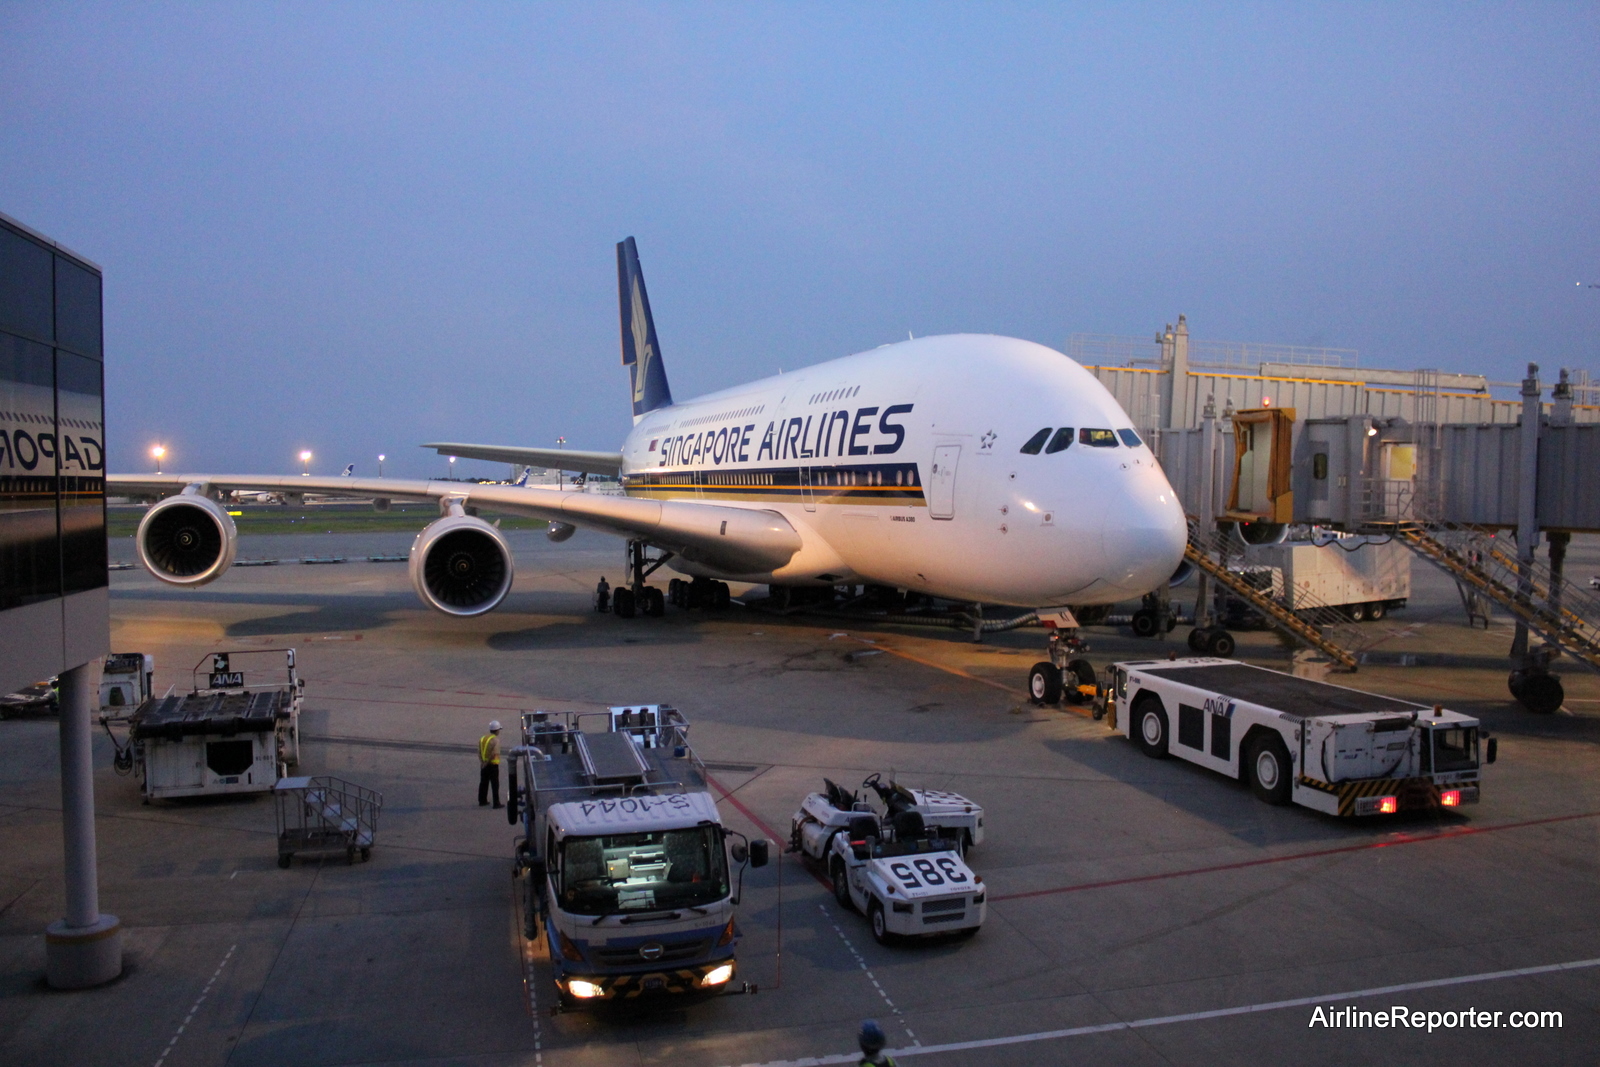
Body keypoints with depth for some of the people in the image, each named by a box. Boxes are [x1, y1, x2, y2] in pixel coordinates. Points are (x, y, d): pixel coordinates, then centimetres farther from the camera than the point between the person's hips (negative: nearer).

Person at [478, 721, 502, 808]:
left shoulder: (482, 738, 9)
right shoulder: (495, 739, -14)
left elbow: (479, 752, 5)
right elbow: (494, 753, -24)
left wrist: (482, 762, -1)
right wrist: (487, 762, -15)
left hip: (484, 764, 7)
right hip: (493, 765, -7)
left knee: (483, 783, 15)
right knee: (495, 784, -1)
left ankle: (482, 801, 22)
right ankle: (496, 803, 1)